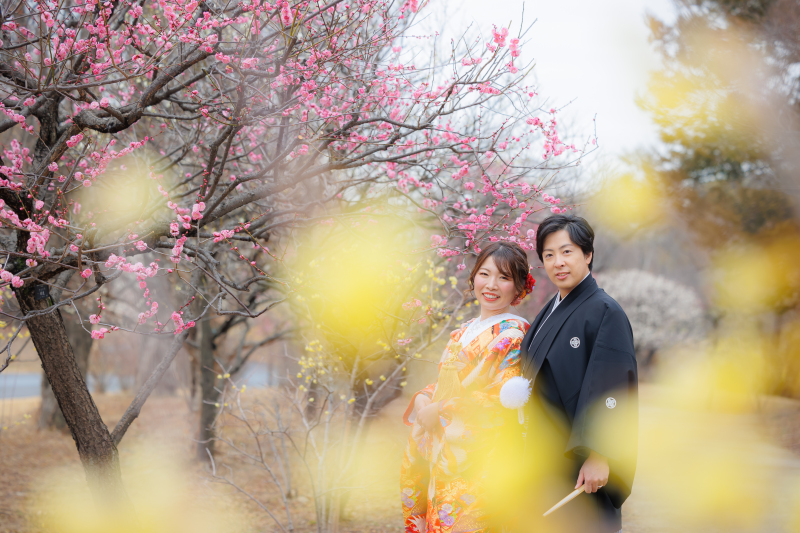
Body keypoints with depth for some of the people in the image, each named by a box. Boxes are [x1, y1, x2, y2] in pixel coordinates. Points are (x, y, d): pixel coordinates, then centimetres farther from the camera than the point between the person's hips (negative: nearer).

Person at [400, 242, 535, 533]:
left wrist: (438, 409, -11)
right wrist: (423, 399, -2)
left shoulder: (513, 334, -9)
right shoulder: (463, 332, 16)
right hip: (441, 450, 7)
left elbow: (503, 399, -15)